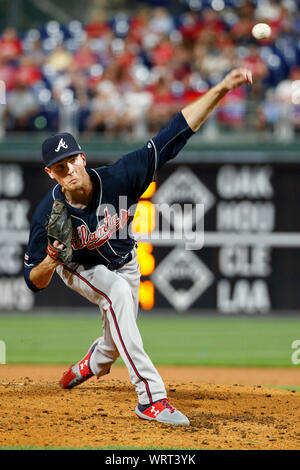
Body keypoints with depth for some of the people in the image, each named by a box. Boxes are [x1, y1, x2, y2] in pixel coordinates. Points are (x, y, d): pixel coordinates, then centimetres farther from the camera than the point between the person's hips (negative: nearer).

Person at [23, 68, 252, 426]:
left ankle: (93, 363, 57)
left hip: (122, 261, 3)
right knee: (117, 292, -35)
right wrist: (49, 262, -48)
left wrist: (221, 89, -42)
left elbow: (174, 135, -35)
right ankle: (151, 397, -37)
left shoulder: (119, 178, -33)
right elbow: (34, 282, -24)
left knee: (118, 338, 14)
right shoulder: (49, 215, -33)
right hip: (80, 268, -3)